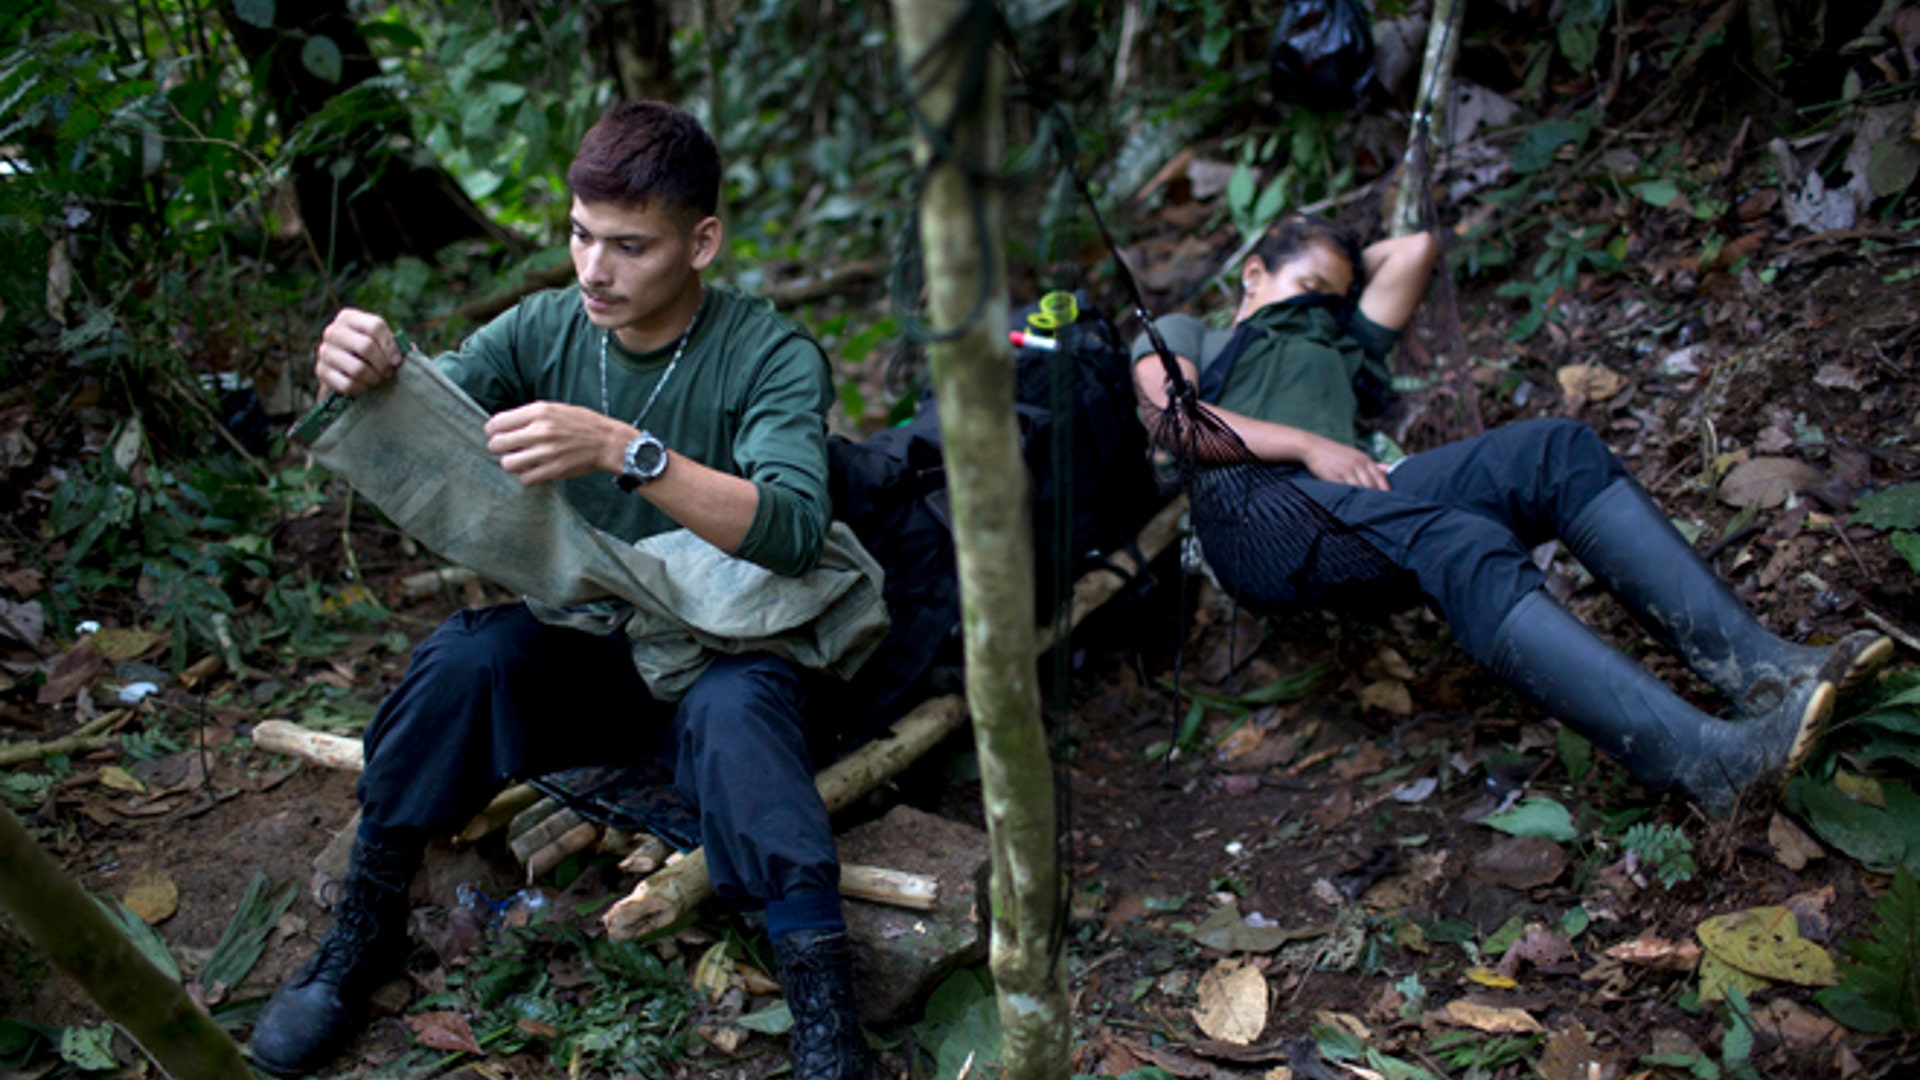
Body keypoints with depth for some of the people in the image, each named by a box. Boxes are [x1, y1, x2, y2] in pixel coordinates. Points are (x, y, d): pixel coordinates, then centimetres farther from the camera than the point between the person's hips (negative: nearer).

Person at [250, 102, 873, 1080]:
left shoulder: (772, 357, -12)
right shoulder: (546, 329, 0)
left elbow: (791, 528, -28)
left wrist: (624, 450, -40)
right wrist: (361, 381, -30)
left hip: (714, 654, -3)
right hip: (574, 646, 4)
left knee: (732, 710, -36)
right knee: (466, 655, -27)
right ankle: (361, 932, -7)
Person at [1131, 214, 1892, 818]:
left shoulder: (1337, 353, 44)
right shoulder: (1180, 335, 29)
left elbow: (1416, 250, 44)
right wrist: (1308, 446, -6)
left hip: (1353, 496, 6)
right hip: (1252, 510, -6)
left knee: (1559, 450, -20)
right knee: (1455, 541, -36)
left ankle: (1755, 667, -34)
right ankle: (1704, 760, -52)